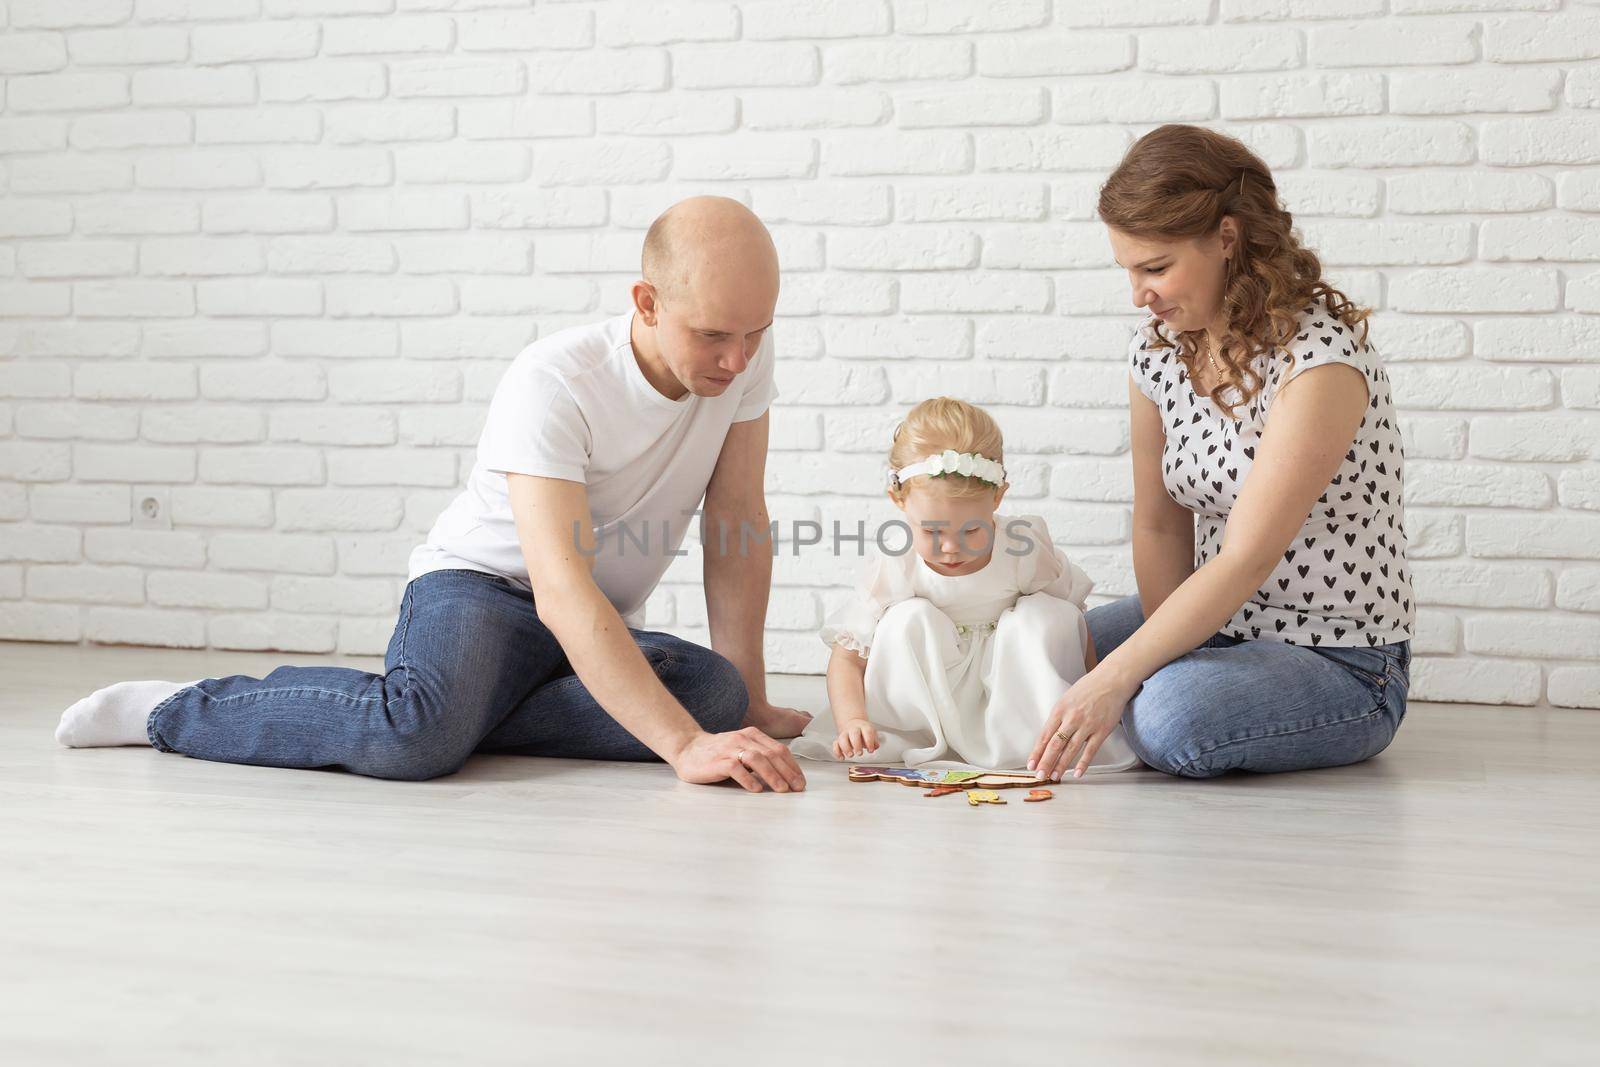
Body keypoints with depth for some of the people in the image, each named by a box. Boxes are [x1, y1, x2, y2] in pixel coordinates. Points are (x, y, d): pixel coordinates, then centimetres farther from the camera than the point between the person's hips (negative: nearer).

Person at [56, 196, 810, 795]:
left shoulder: (744, 351, -9)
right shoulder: (551, 384, -26)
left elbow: (738, 523, -2)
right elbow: (561, 590, -35)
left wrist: (747, 703, -7)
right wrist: (685, 745, -43)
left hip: (602, 632, 6)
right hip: (479, 587, -5)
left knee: (715, 693, -28)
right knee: (415, 737, -38)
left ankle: (461, 710, -15)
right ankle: (178, 710, -11)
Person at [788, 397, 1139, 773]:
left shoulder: (1024, 549, -16)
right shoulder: (893, 568, -18)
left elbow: (1074, 625, -3)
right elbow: (847, 657, -15)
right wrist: (853, 722, -32)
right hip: (926, 698, -1)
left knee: (1051, 614, -21)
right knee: (909, 619, -24)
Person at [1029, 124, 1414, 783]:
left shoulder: (1319, 357, -22)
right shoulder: (1158, 350, 1)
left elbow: (1247, 559, -27)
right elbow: (1160, 526, 5)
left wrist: (1114, 678, -30)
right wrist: (1161, 650, -12)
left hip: (1343, 664, -7)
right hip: (1214, 624, 7)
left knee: (1172, 716, -34)